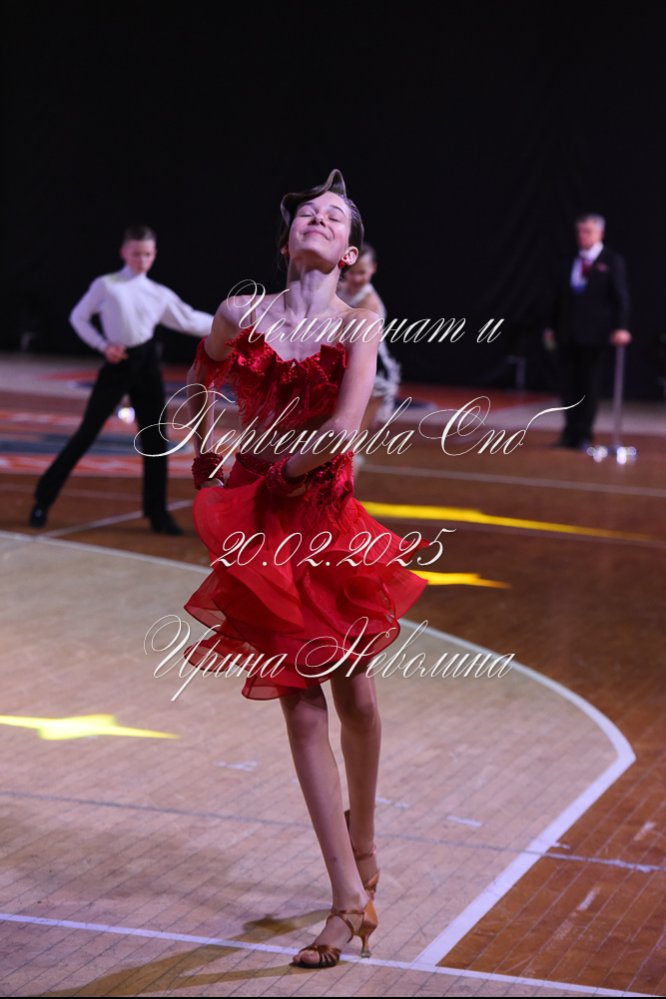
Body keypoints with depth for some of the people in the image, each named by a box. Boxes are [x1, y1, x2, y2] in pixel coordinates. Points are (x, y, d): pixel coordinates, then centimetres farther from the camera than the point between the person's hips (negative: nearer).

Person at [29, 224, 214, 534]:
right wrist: (102, 345, -7)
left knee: (154, 439, 4)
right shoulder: (105, 285, -4)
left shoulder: (160, 294, 4)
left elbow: (190, 321, 12)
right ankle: (43, 499, 10)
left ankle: (157, 513, 12)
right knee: (86, 435, -1)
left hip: (146, 363, 3)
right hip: (117, 364, -3)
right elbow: (78, 317, 4)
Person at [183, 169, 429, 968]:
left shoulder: (360, 323, -3)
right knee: (302, 706, -1)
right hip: (255, 526, 1)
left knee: (351, 691, 6)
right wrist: (204, 468, 19)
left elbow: (344, 429, -17)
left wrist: (276, 472, -9)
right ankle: (350, 896, 1)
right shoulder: (241, 316, 3)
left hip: (325, 518, -1)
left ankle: (362, 847, 32)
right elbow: (197, 386, 23)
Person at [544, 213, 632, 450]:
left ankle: (584, 435, 5)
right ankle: (571, 433, 9)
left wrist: (620, 327, -18)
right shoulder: (570, 264, 14)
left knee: (589, 384, 0)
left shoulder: (612, 261, 0)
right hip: (567, 333, 4)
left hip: (593, 333, -4)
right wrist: (552, 327, 11)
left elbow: (620, 296, -7)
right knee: (569, 384, 3)